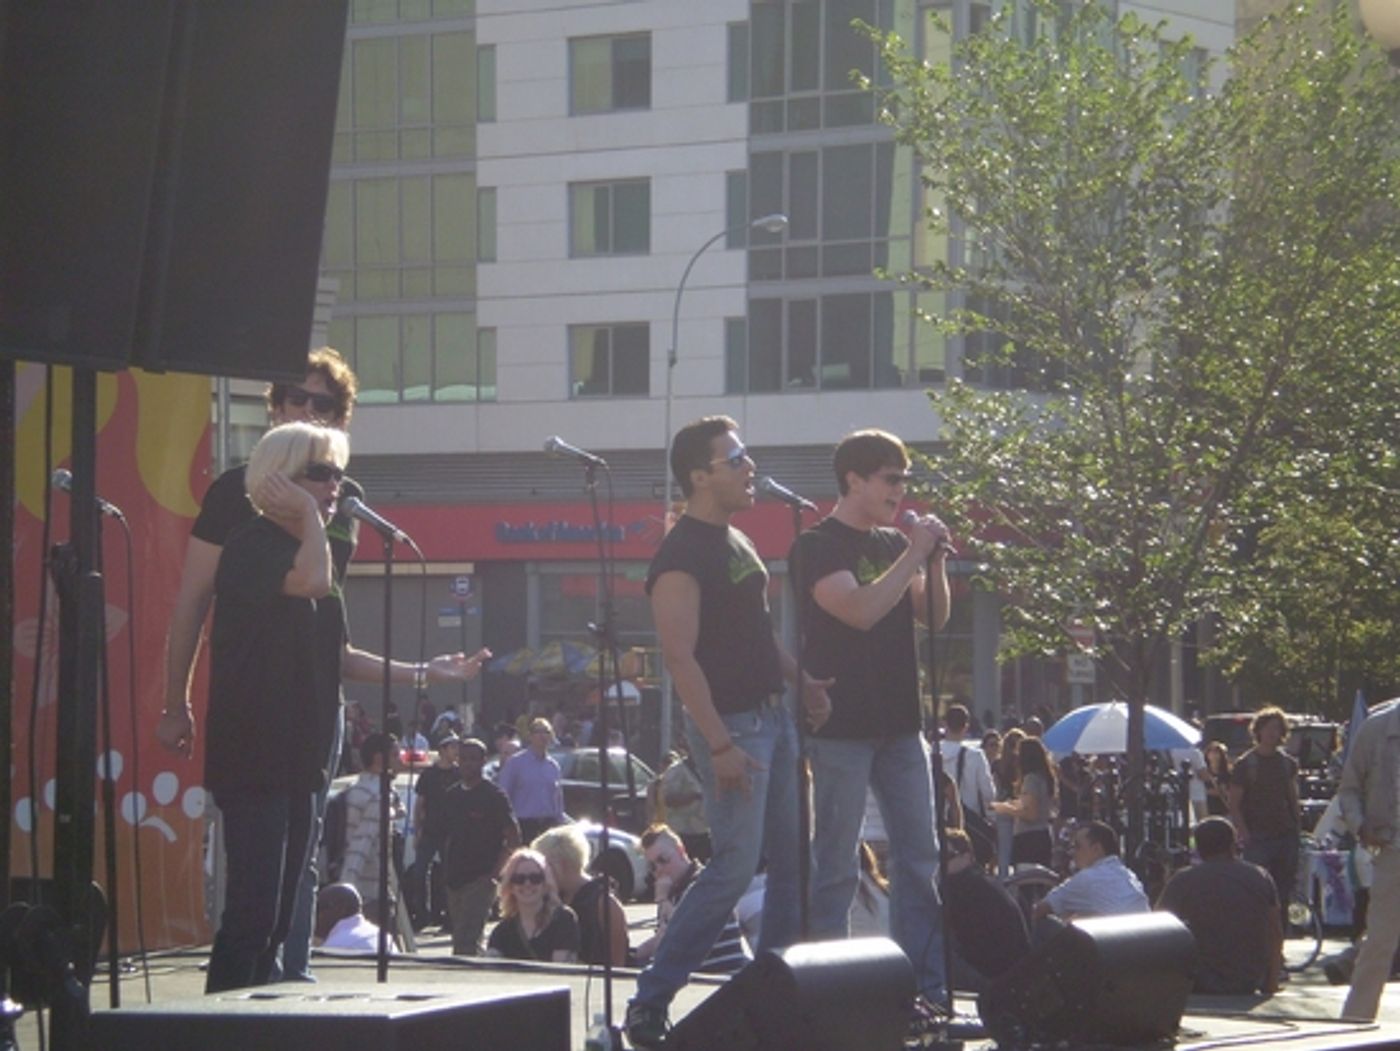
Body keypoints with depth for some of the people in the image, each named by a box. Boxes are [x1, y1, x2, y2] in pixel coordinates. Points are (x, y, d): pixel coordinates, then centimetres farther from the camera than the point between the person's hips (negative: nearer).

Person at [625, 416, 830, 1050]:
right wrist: (720, 745, -25)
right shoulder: (682, 557, -16)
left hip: (772, 714, 9)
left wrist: (801, 681, 12)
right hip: (730, 722, -9)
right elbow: (680, 656, -21)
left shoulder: (736, 541, 14)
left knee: (793, 863, 9)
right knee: (735, 866, -11)